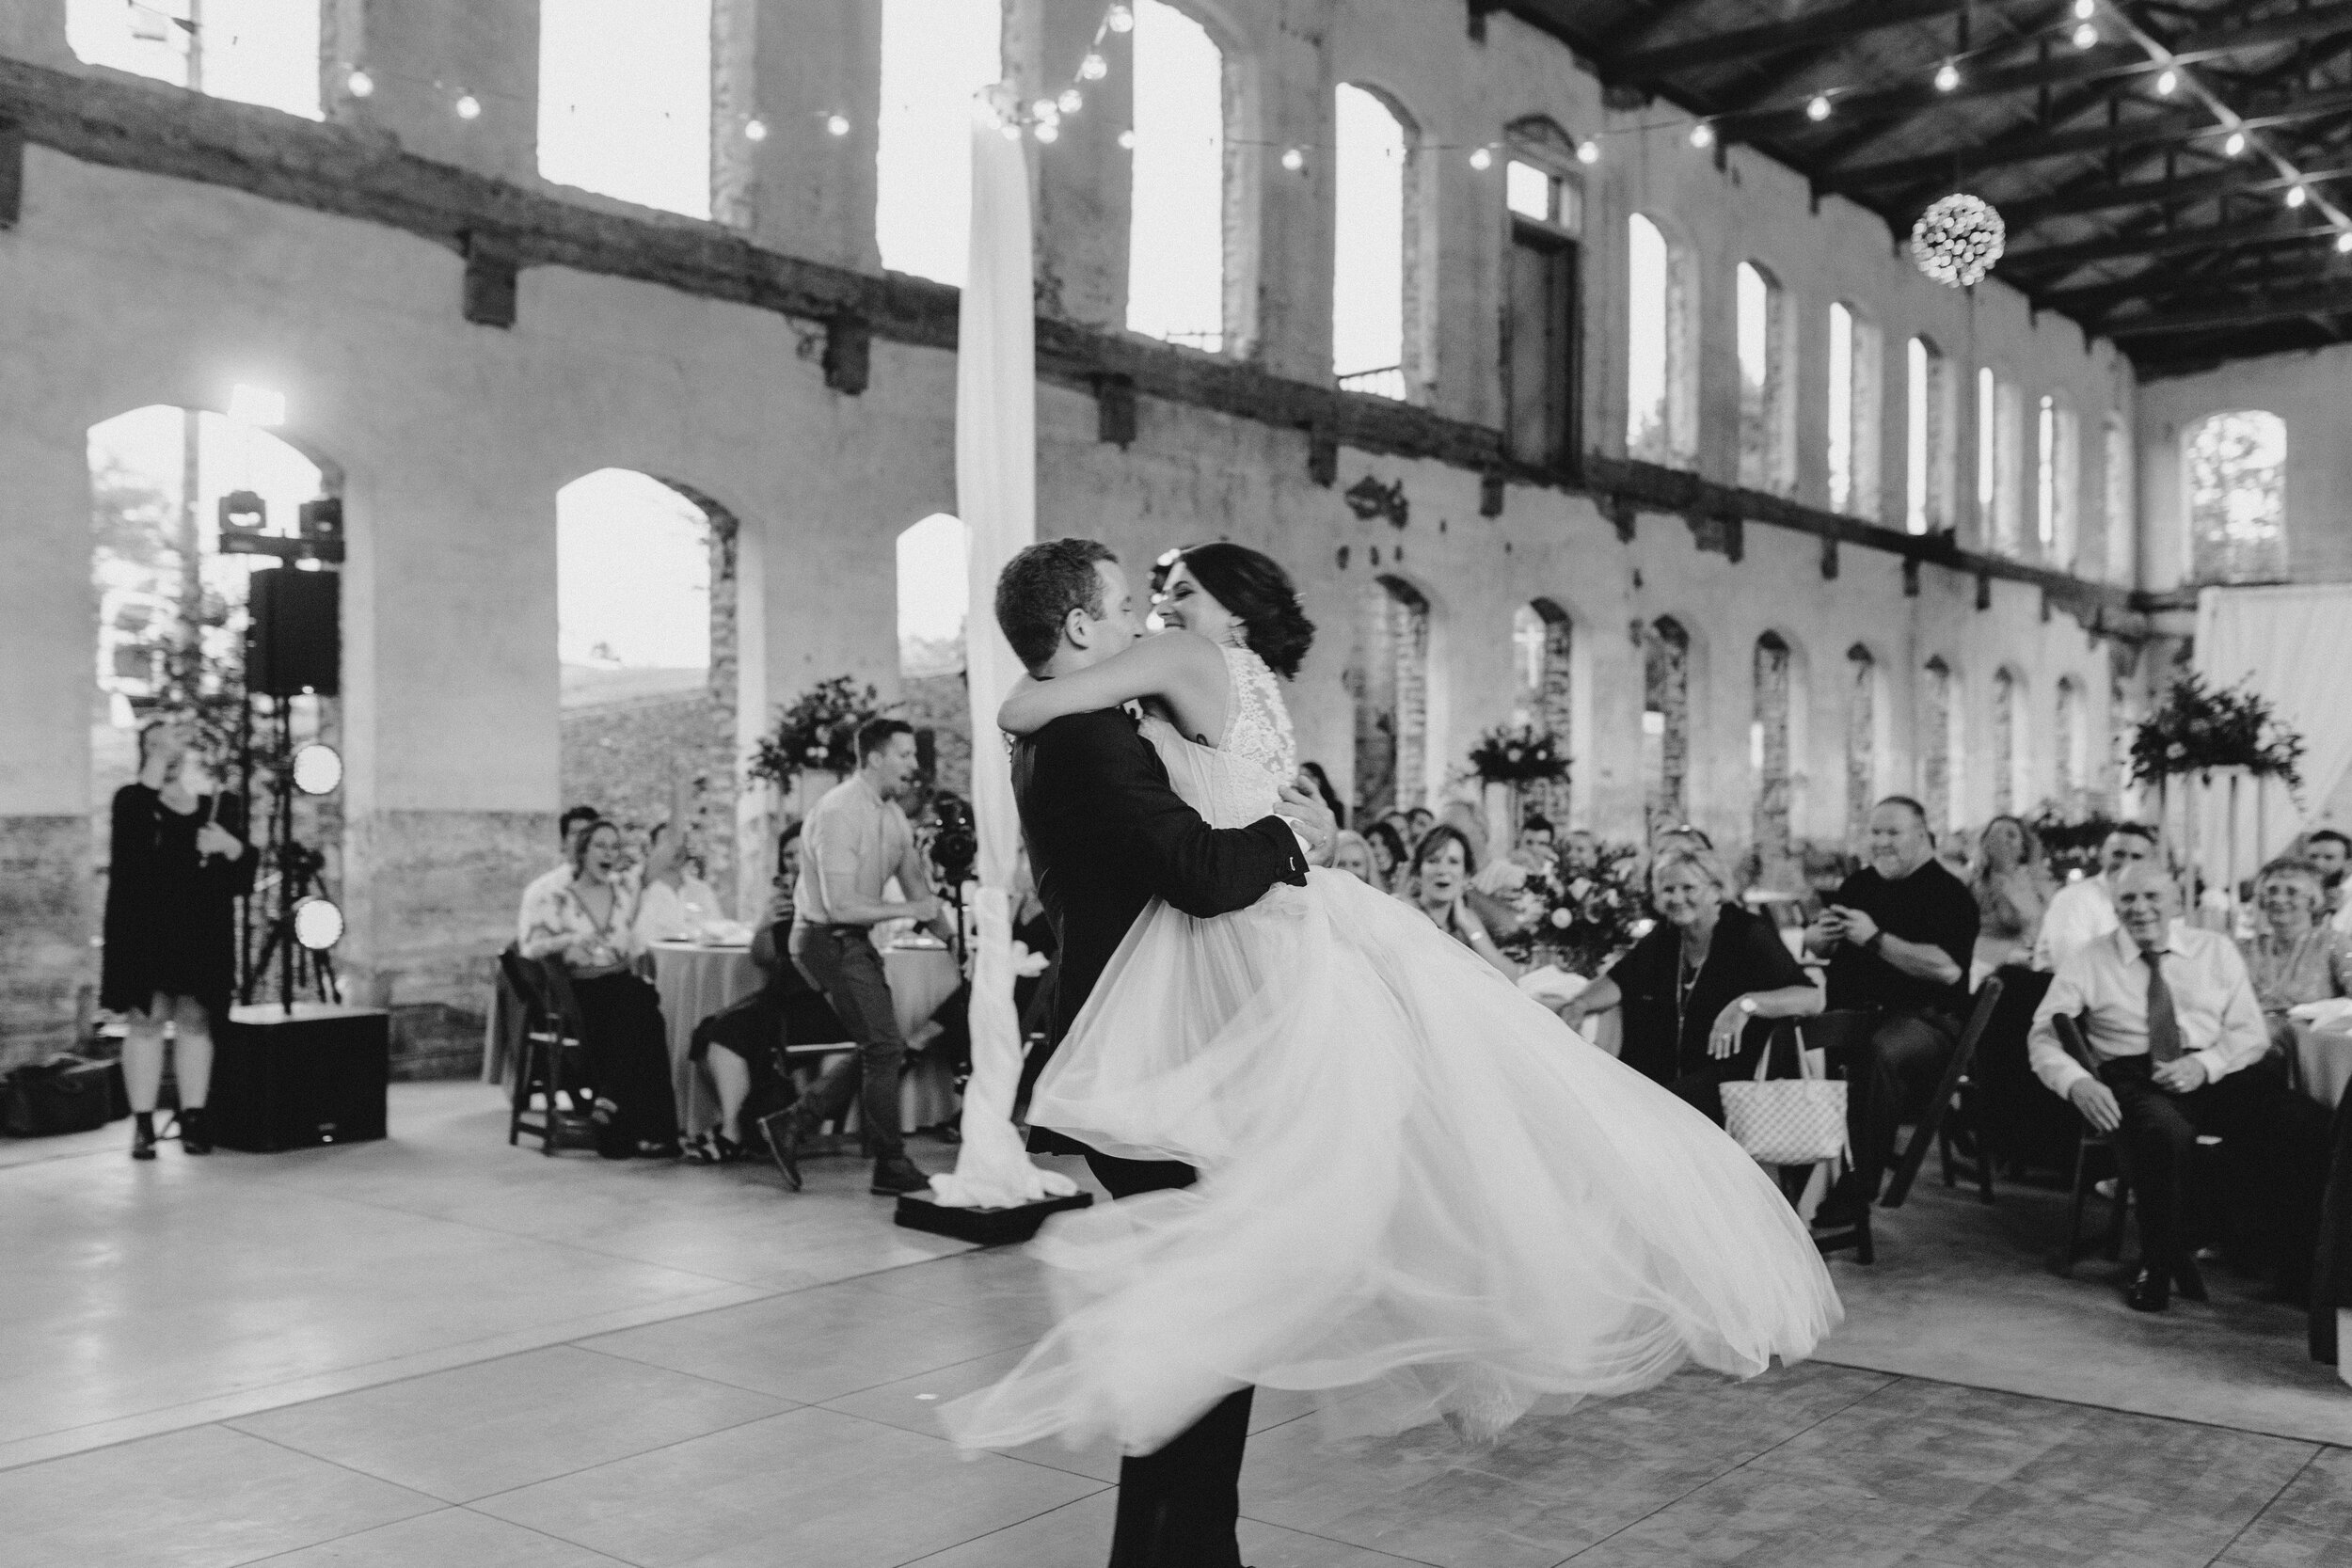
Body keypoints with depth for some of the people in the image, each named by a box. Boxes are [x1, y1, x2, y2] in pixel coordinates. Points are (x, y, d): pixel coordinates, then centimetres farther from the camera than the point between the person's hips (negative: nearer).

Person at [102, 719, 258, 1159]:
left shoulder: (223, 808, 9)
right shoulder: (134, 801, 3)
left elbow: (245, 875, 7)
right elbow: (132, 828, -23)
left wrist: (229, 846, -15)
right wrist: (160, 755, -24)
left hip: (201, 935, 2)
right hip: (144, 932, -2)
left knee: (195, 1019, 3)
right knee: (145, 1019, -3)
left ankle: (193, 1120, 10)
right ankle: (143, 1124, 2)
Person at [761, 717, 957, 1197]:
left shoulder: (892, 814, 8)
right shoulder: (838, 813, -22)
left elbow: (918, 888, 12)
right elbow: (841, 906, -26)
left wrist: (953, 938, 3)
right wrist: (907, 910, -19)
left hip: (855, 941, 9)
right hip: (829, 939, -9)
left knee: (879, 1048, 13)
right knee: (884, 1046, -8)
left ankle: (791, 1125, 20)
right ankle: (891, 1168, 2)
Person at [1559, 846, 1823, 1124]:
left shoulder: (1749, 934, -8)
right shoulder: (1664, 937, 11)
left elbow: (1811, 998, -17)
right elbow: (1617, 982, 16)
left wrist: (1747, 1004, -33)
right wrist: (1579, 1005, -5)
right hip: (1663, 1078, 6)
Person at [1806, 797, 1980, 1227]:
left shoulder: (1947, 893, -3)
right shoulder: (1860, 884, 19)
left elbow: (1948, 969, -19)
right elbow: (1812, 943, 28)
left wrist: (1875, 938, -16)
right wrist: (1819, 936, 2)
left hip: (1924, 1018, -6)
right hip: (1853, 1011, 6)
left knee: (1878, 1052, -39)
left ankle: (1858, 1188, -29)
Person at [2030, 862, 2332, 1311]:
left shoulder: (2216, 950, 15)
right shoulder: (2087, 963, 9)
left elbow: (2251, 1032, 10)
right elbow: (2044, 1037, 3)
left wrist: (2203, 1065, -11)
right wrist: (2077, 1083, -19)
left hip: (2219, 1072, 3)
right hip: (2135, 1079, -2)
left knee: (2305, 1123, -26)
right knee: (2164, 1133, -38)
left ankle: (2300, 1263, -11)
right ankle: (2160, 1268, -18)